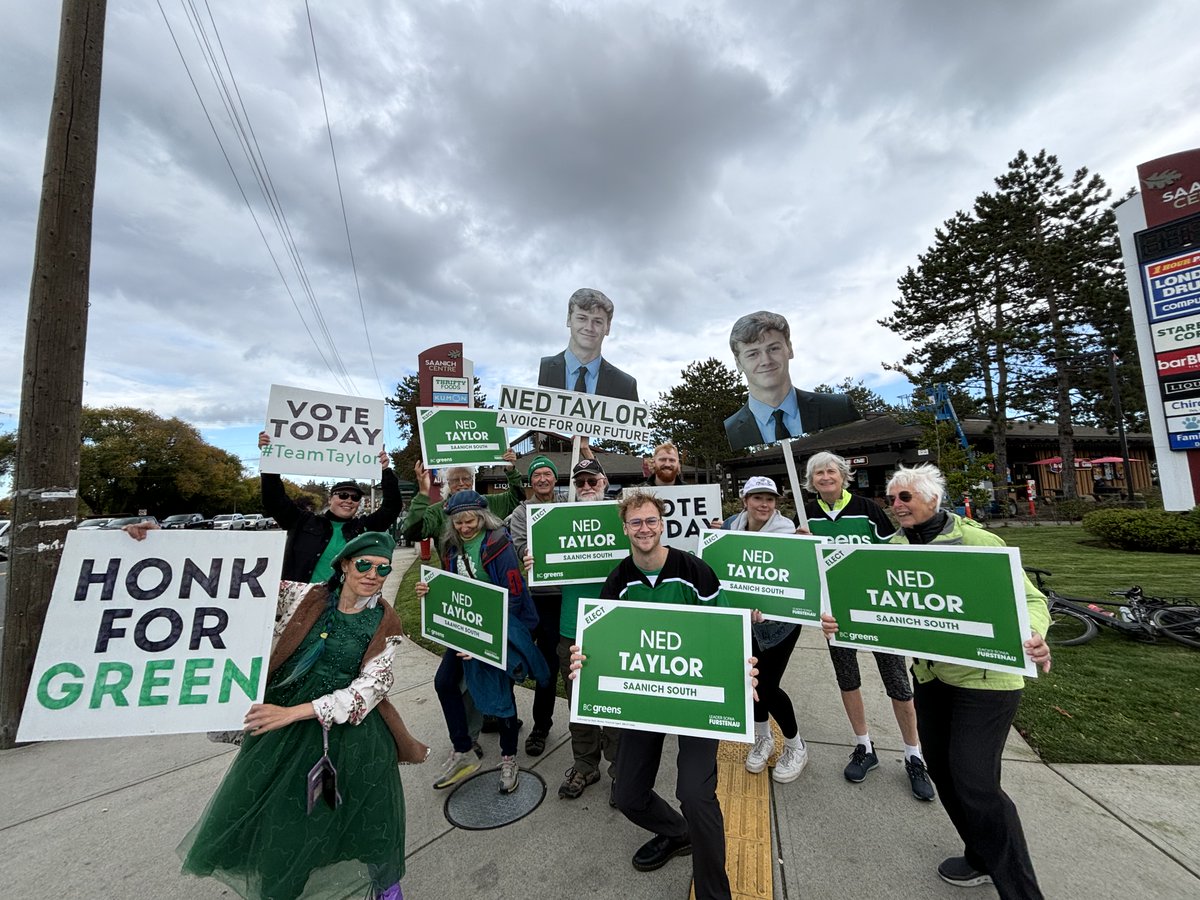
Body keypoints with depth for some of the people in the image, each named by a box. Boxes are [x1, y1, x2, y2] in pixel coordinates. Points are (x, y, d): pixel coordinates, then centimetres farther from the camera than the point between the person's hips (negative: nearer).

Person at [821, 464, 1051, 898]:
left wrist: (1034, 636, -34)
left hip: (984, 677, -6)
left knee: (976, 782, -4)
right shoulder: (894, 547, -2)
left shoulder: (979, 541, -16)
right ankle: (982, 858, 42)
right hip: (929, 675, 6)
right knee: (943, 770, 17)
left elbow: (1030, 599, -13)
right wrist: (841, 621, -21)